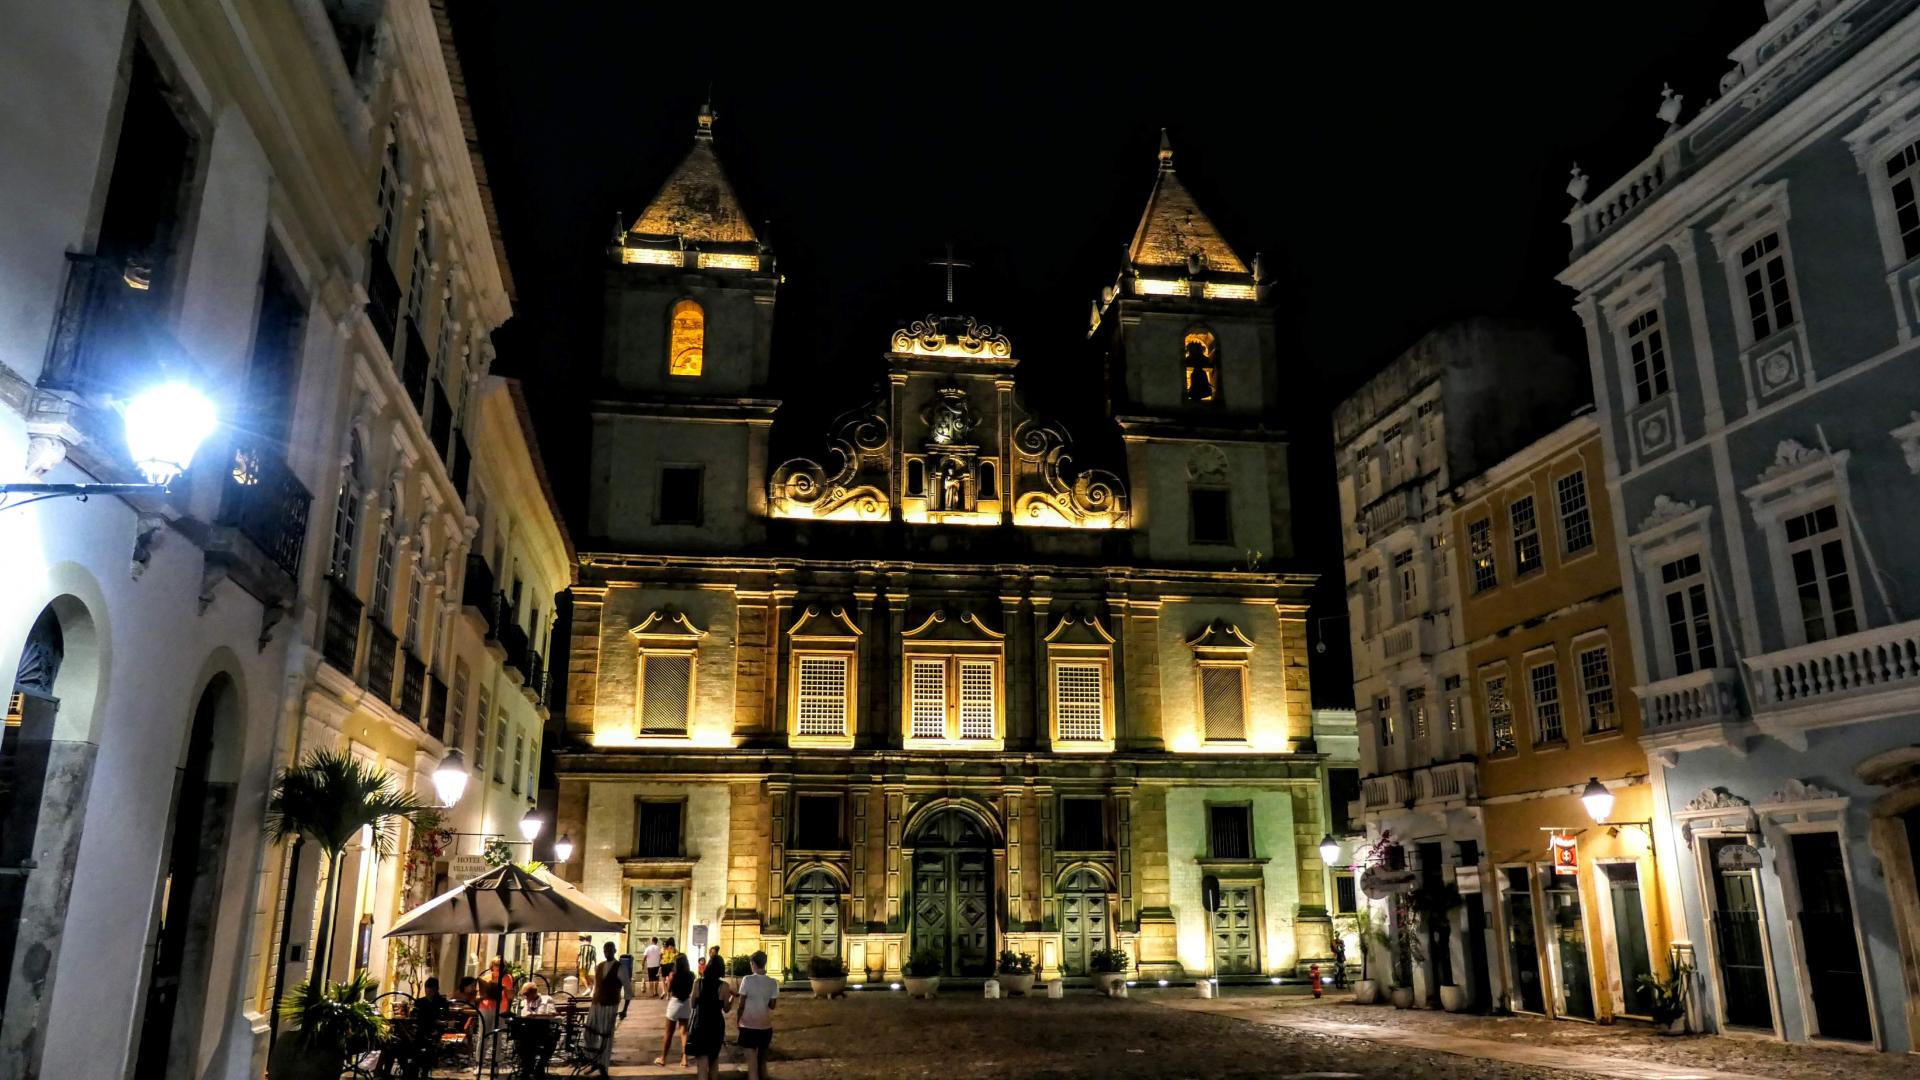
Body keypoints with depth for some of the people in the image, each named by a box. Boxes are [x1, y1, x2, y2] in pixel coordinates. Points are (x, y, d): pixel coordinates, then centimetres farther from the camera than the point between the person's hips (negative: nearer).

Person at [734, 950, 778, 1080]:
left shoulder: (747, 980, -11)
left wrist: (738, 1022, 9)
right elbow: (772, 1005, 6)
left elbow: (741, 1005, -6)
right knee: (762, 1061, 20)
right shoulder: (773, 983, -2)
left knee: (752, 1064, -2)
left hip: (749, 1026, -3)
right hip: (766, 1026, 4)